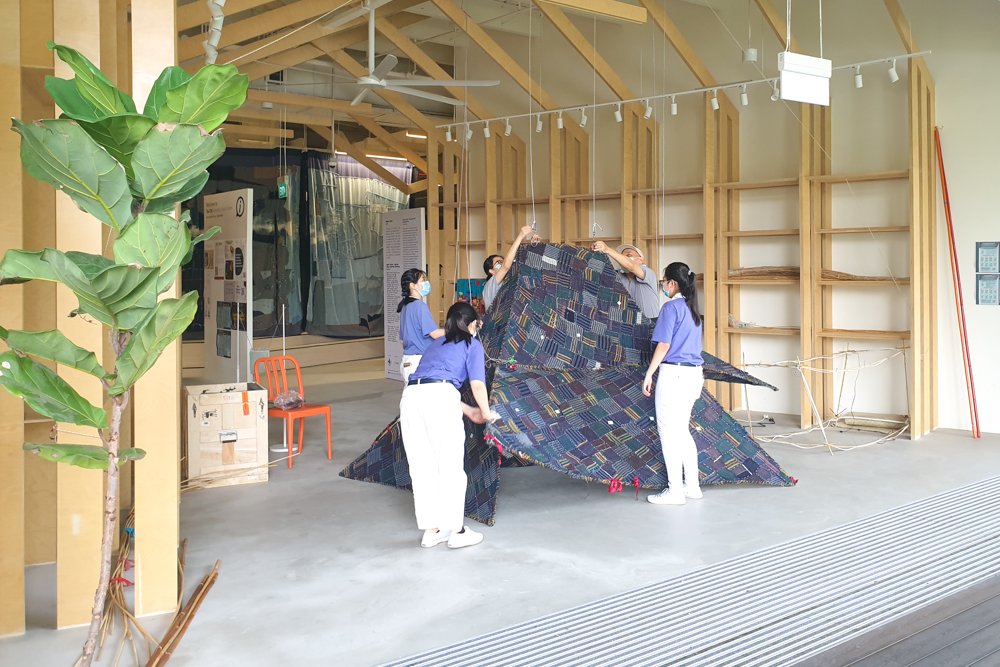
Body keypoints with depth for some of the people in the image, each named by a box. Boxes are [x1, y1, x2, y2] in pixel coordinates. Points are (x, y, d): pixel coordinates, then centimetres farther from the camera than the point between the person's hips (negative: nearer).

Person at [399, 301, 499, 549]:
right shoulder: (472, 345, 15)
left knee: (421, 469, 11)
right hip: (440, 400, -6)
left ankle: (430, 531, 18)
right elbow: (477, 384, 3)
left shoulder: (436, 344, 33)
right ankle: (456, 531, 10)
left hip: (410, 396, 6)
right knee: (451, 468, 4)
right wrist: (486, 413, 20)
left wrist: (468, 410, 44)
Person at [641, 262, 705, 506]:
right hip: (694, 374, 9)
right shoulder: (693, 309, 14)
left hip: (674, 373, -9)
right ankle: (692, 485, 18)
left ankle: (675, 490, 0)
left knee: (668, 431, -2)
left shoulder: (671, 307, -11)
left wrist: (649, 374, -9)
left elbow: (664, 345, -14)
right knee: (682, 431, 16)